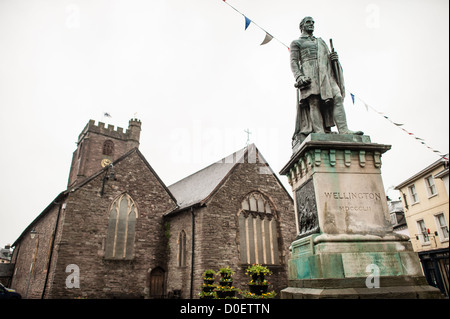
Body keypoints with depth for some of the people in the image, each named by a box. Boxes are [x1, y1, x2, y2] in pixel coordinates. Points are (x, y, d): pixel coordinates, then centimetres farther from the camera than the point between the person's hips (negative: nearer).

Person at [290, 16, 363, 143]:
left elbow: (328, 58, 31)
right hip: (310, 74, -4)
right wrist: (299, 77, -15)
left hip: (326, 73, 5)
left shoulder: (321, 41, 35)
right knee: (314, 102, -20)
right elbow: (294, 62, 4)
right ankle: (319, 133, -28)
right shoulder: (296, 43, 18)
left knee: (337, 97, -16)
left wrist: (333, 57, 5)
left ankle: (343, 130, -24)